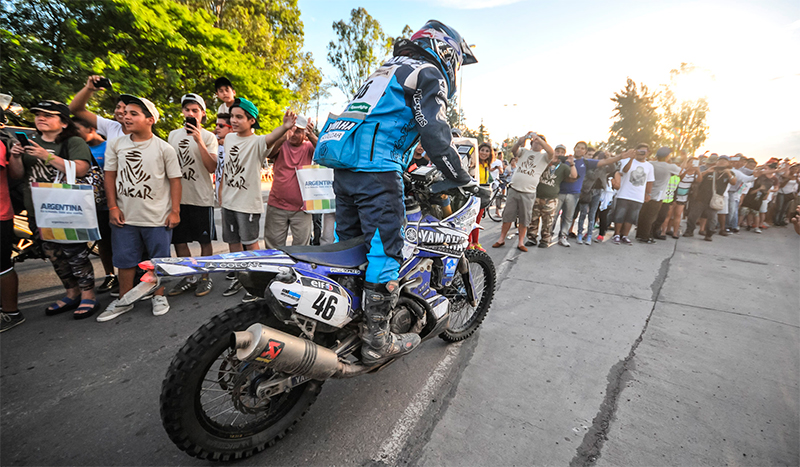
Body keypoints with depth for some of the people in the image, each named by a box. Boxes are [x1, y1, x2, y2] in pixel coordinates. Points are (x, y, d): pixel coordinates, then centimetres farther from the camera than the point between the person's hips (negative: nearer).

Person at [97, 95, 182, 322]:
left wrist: (175, 211, -7)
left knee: (159, 259, 7)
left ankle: (159, 296, 25)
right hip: (125, 216, 3)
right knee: (124, 259, 12)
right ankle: (124, 300, 29)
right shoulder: (115, 144, 5)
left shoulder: (164, 148, -4)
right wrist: (113, 207, 2)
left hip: (158, 217, -3)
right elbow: (110, 175, 10)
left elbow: (175, 180, -3)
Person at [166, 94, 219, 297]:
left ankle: (204, 278, 19)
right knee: (179, 240, 10)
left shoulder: (208, 137, -1)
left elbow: (212, 167, -14)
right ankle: (189, 277, 26)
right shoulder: (173, 135, 13)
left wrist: (199, 141, -20)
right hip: (178, 197, 5)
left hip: (201, 197, -5)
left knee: (204, 241, 4)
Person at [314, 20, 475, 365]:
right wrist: (461, 178, -2)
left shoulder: (388, 69, 33)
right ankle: (377, 341, 5)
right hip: (377, 169, -9)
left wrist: (404, 170, 37)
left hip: (343, 166, 9)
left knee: (349, 246, 13)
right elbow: (435, 135, -10)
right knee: (384, 251, -5)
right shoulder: (428, 74, 4)